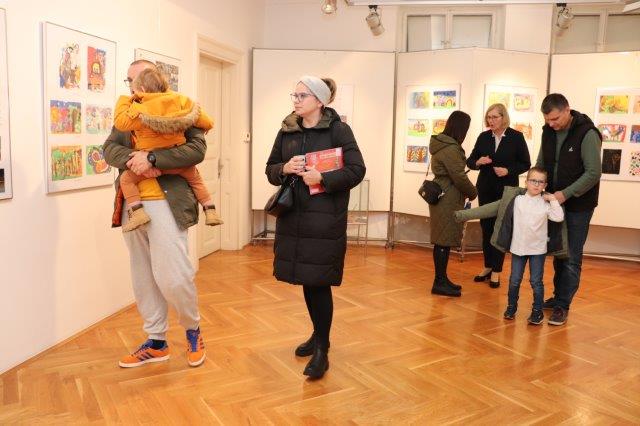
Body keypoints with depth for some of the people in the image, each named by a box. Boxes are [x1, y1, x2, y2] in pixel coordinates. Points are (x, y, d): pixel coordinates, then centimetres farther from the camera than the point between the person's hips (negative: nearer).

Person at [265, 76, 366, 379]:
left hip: (325, 218, -5)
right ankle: (318, 334, 33)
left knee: (318, 282, -4)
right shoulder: (286, 131, 11)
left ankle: (322, 349, 12)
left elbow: (356, 170, -8)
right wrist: (285, 168, -8)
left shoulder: (338, 130, -4)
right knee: (306, 280, 13)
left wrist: (322, 178, -20)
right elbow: (270, 170, 14)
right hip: (292, 216, 5)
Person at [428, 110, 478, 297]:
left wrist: (468, 191, 11)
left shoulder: (442, 143, 13)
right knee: (444, 241, -3)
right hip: (447, 200, -10)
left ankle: (441, 279, 23)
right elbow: (459, 177, -17)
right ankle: (440, 283, 4)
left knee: (443, 240, 14)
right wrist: (473, 193, -1)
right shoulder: (450, 148, -18)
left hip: (443, 197, 10)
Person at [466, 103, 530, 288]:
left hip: (506, 190, -3)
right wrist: (478, 162, -16)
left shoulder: (516, 137, -5)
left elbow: (525, 164, -2)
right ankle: (488, 266, 22)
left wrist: (508, 171, -19)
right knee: (486, 228, 9)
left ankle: (496, 271, 10)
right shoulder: (483, 137, 3)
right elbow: (470, 160, 6)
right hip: (485, 189, 3)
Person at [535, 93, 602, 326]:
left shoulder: (587, 134, -17)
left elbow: (594, 173, -20)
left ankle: (563, 305, 7)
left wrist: (566, 193, -25)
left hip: (578, 206, -5)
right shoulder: (548, 132, 1)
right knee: (558, 253, 14)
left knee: (571, 258, -1)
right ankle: (559, 296, 26)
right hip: (555, 203, 6)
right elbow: (540, 164, 9)